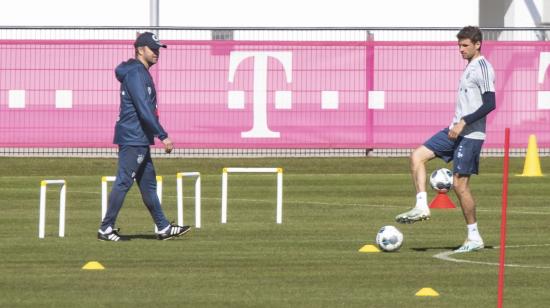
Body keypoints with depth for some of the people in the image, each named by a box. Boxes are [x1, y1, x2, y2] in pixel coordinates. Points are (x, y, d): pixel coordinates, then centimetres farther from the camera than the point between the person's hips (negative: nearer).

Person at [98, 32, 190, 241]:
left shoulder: (141, 73, 17)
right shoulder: (135, 73, -15)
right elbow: (144, 109, -22)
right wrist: (163, 136, -24)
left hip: (139, 139, 11)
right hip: (133, 139, -11)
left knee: (148, 183, 12)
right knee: (123, 182, -7)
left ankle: (163, 228, 17)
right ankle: (106, 229, -4)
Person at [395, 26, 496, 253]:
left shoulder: (483, 68, -14)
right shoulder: (470, 66, 16)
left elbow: (490, 104, -22)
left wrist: (464, 122, -23)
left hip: (470, 135, -10)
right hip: (455, 131, 10)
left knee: (460, 183, -7)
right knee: (418, 156, 2)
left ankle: (474, 238, 1)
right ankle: (421, 207, -2)